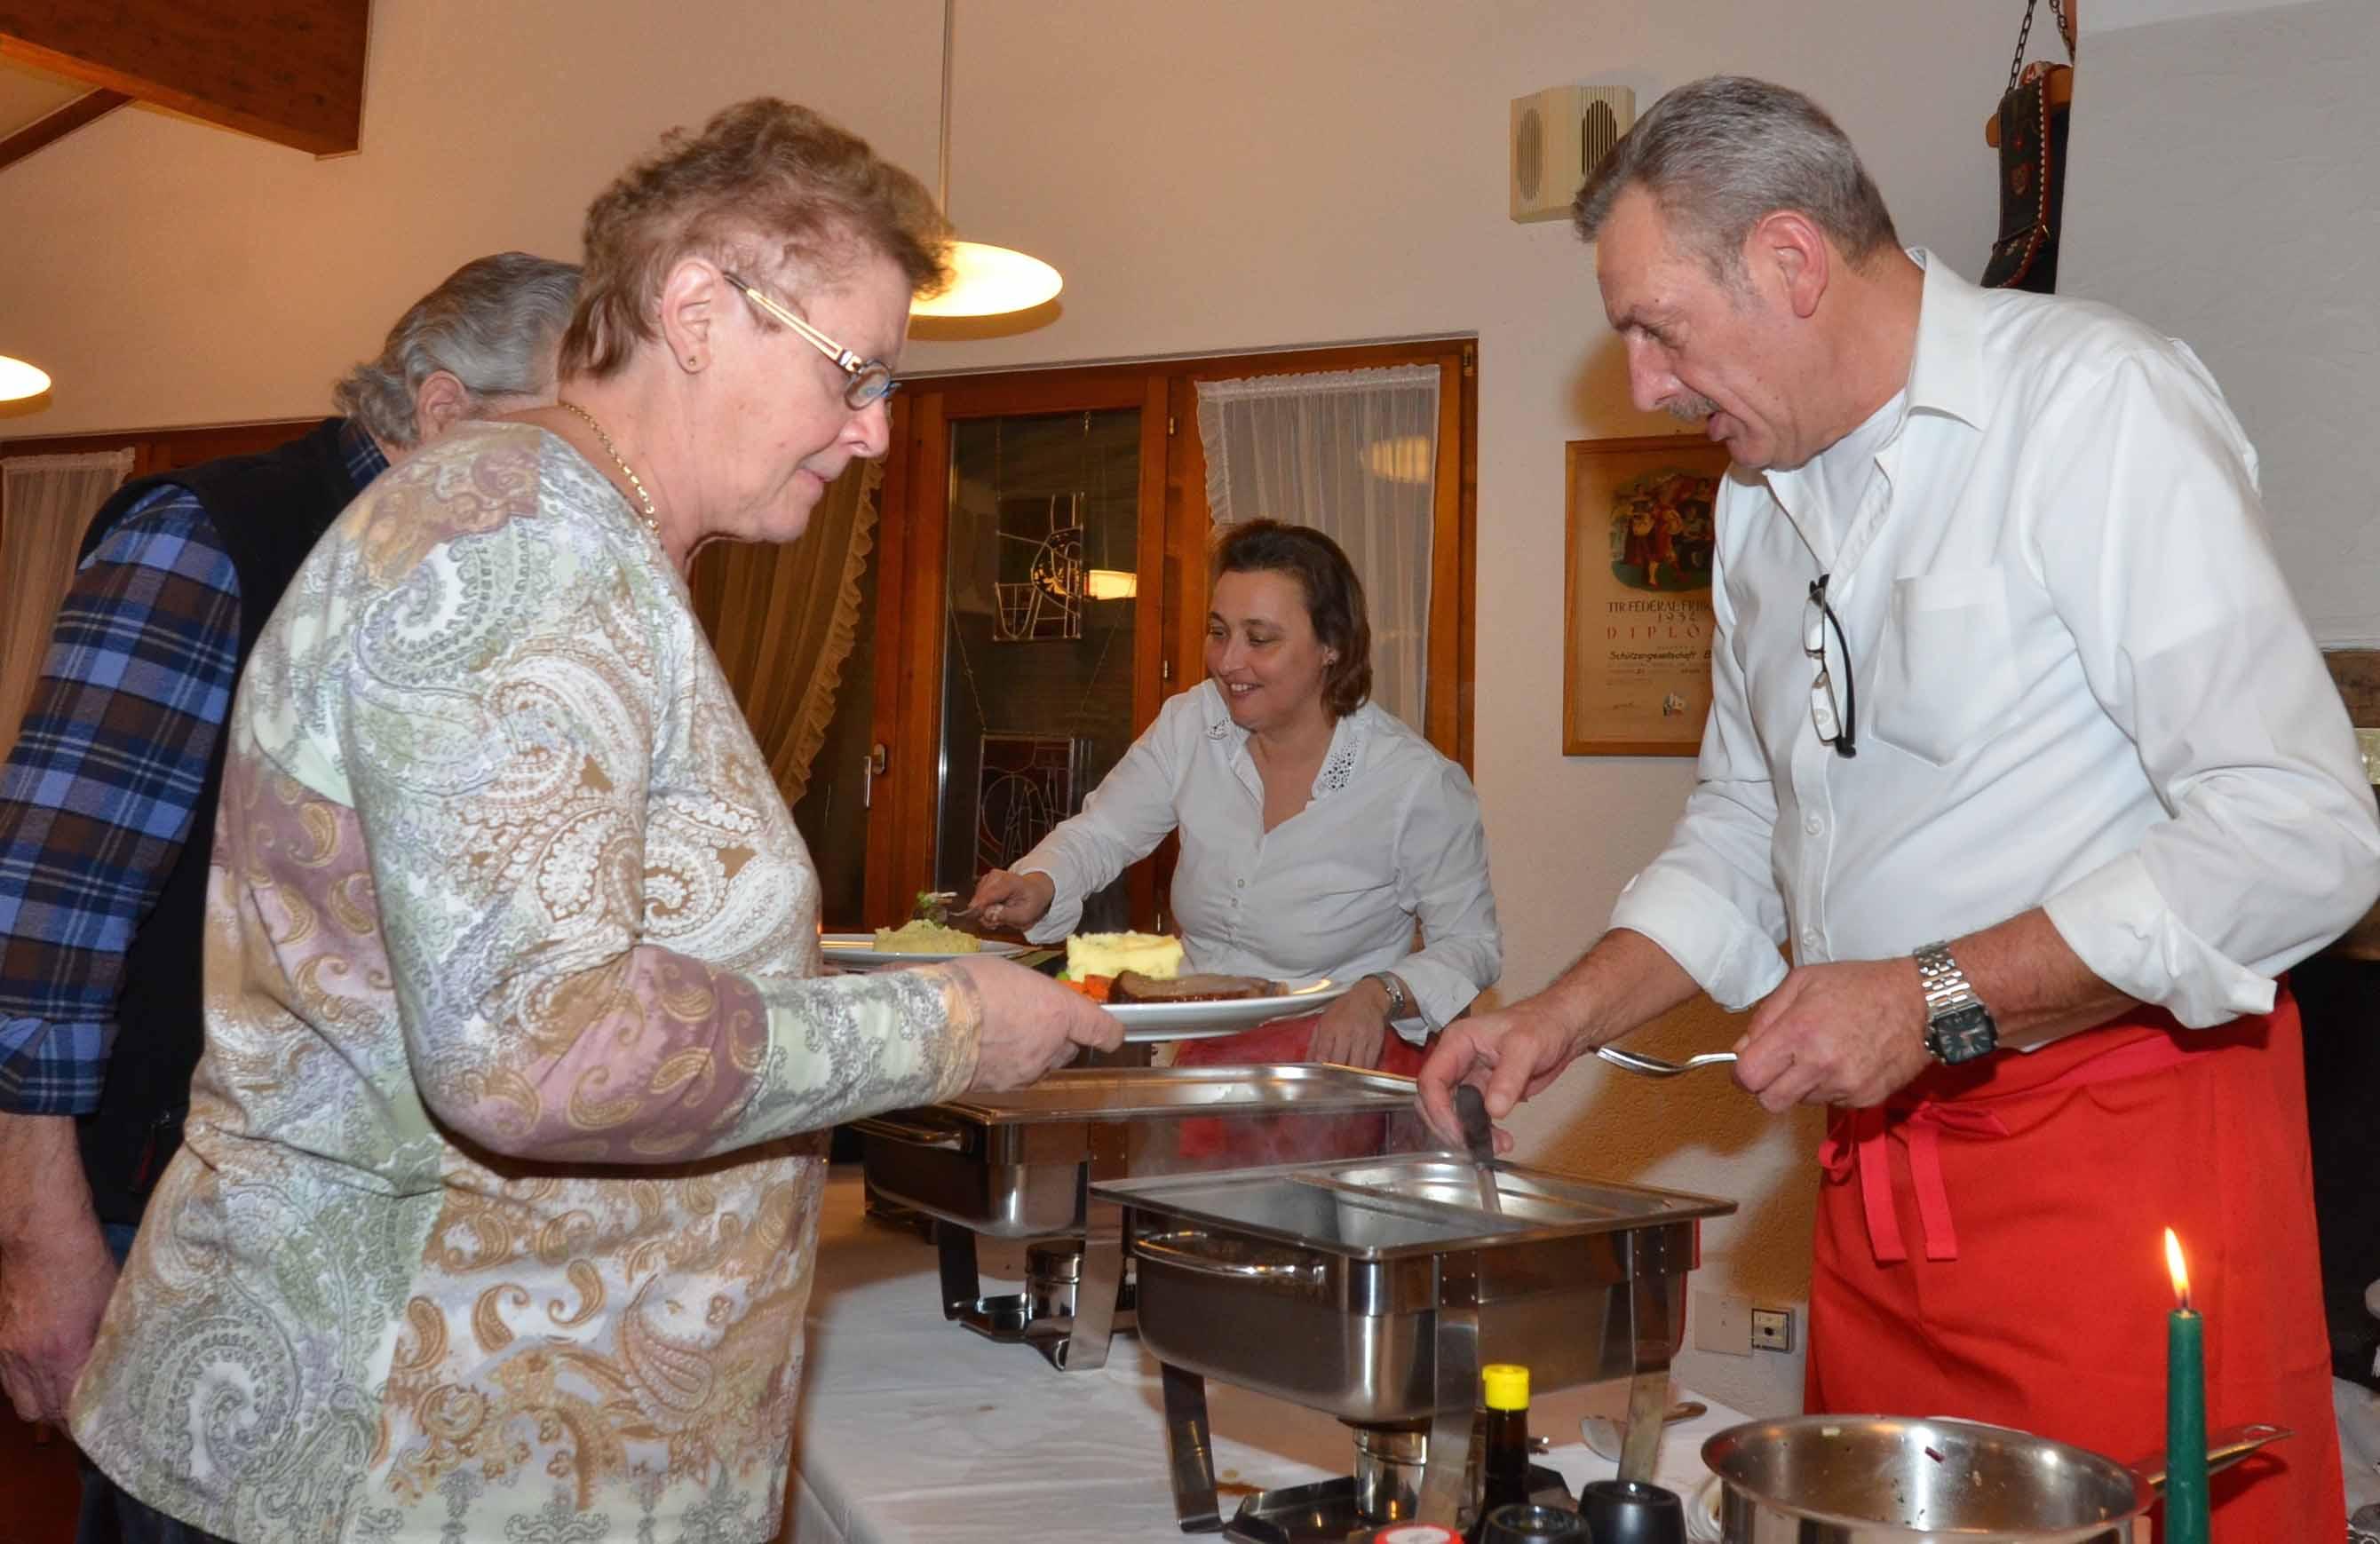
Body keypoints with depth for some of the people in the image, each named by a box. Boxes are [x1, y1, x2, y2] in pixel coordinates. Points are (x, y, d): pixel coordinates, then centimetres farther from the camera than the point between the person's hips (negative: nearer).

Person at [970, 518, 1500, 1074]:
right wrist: (1036, 887, -17)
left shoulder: (1418, 783, -11)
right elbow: (1098, 834, 6)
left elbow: (1470, 945, -2)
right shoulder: (1190, 723, 3)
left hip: (1343, 1066, -3)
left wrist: (1380, 995, -20)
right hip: (1205, 1057, 3)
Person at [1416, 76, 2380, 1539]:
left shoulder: (2094, 397, -13)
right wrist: (1568, 1017, 9)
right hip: (1884, 1146, 7)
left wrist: (1938, 998, -19)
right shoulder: (1767, 498, 12)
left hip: (2120, 1141, -6)